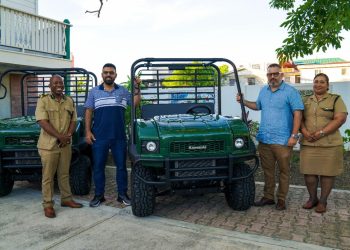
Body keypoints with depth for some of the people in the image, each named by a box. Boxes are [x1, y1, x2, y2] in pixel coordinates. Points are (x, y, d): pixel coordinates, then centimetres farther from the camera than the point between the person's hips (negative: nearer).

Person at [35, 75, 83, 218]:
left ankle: (66, 199, 27)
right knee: (48, 176, 4)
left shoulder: (69, 101, 9)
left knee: (64, 174, 15)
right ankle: (47, 205, 14)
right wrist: (60, 136, -21)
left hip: (66, 144, 4)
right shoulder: (43, 100, -6)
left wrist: (68, 135, -9)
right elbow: (43, 122, -15)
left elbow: (73, 121, 8)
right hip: (49, 145, -4)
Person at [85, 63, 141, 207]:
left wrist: (137, 89, -11)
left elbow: (135, 104, 1)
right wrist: (88, 131, -3)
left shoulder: (123, 91, 9)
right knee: (98, 167, 7)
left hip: (119, 136, 1)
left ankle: (122, 195, 19)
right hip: (99, 137, 0)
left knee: (121, 166, 7)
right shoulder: (94, 92, 7)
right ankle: (99, 195, 21)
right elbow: (89, 112, 4)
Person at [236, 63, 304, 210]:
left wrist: (294, 135, -16)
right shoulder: (263, 91, 13)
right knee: (267, 170, 13)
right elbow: (258, 106, 28)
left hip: (283, 141, -5)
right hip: (264, 139, 6)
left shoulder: (290, 92, -6)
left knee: (283, 171, 6)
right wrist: (243, 101, 14)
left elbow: (297, 114, -10)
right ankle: (268, 197, 25)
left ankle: (281, 200, 18)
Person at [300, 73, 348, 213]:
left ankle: (323, 201, 18)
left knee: (327, 173, 4)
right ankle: (312, 198, 23)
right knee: (308, 172, 4)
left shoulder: (336, 99, 3)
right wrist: (304, 131, -12)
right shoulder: (306, 100, 14)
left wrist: (321, 133, -16)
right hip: (308, 144, 3)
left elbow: (340, 118, -8)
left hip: (329, 144, -2)